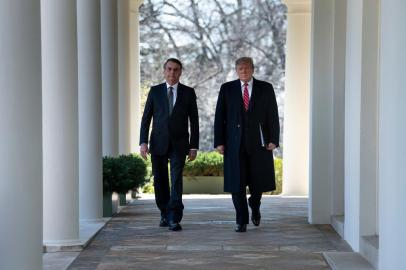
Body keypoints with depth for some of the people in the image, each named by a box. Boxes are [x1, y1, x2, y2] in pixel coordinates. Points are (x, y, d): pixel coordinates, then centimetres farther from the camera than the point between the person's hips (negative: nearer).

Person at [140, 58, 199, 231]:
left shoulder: (188, 92, 5)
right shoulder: (155, 91, 6)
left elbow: (194, 121, 5)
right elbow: (146, 118, 5)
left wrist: (194, 146, 0)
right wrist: (143, 142, -5)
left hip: (178, 145, -2)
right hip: (158, 143, 2)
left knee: (176, 180, -12)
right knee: (160, 181, 7)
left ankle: (175, 219, -14)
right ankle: (165, 214, 23)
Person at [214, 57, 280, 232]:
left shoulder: (266, 89, 6)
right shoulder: (227, 89, 6)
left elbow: (273, 116, 4)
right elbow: (220, 117, 4)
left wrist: (273, 139, -6)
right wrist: (219, 142, -3)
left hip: (259, 143, 0)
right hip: (235, 144, 0)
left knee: (258, 181, 6)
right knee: (237, 184, -3)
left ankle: (254, 207, 36)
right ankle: (241, 221, 5)